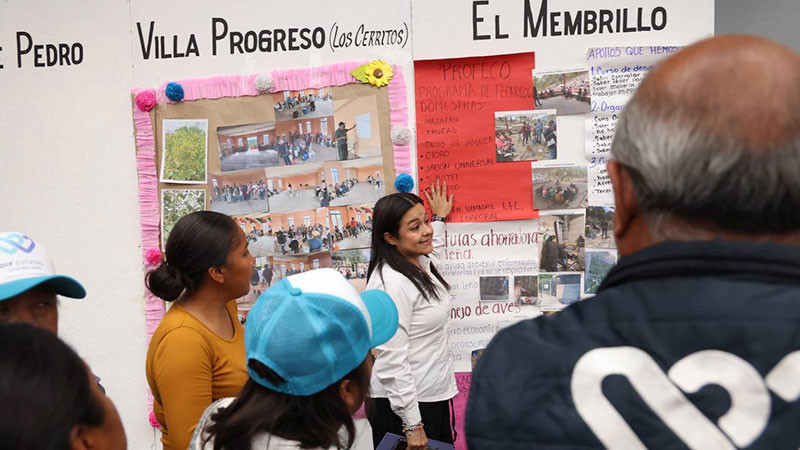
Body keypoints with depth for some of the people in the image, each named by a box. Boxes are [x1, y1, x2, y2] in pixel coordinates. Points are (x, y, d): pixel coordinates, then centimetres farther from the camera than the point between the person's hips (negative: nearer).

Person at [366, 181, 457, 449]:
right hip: (402, 404, -9)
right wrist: (412, 424, -22)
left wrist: (439, 218, 39)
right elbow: (391, 361, -25)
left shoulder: (420, 264, 4)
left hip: (434, 394, 9)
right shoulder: (390, 282, -23)